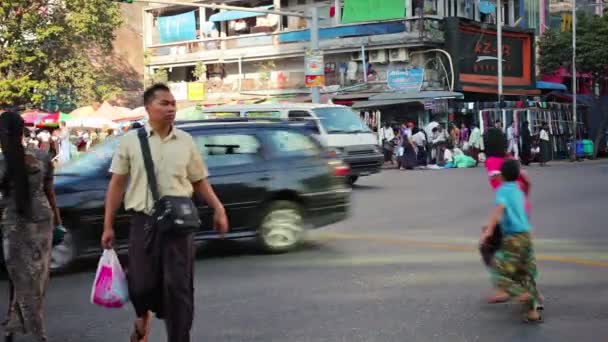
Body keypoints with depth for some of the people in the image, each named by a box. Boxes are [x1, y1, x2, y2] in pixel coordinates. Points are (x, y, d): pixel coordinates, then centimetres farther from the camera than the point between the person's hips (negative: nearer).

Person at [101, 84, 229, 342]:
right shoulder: (130, 140, 1)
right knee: (141, 285, 3)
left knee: (179, 288, 0)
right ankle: (143, 316, 39)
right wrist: (108, 226, 2)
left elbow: (199, 182, 13)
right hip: (144, 222, -1)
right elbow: (117, 184, 3)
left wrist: (218, 209, -1)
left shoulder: (185, 141, 6)